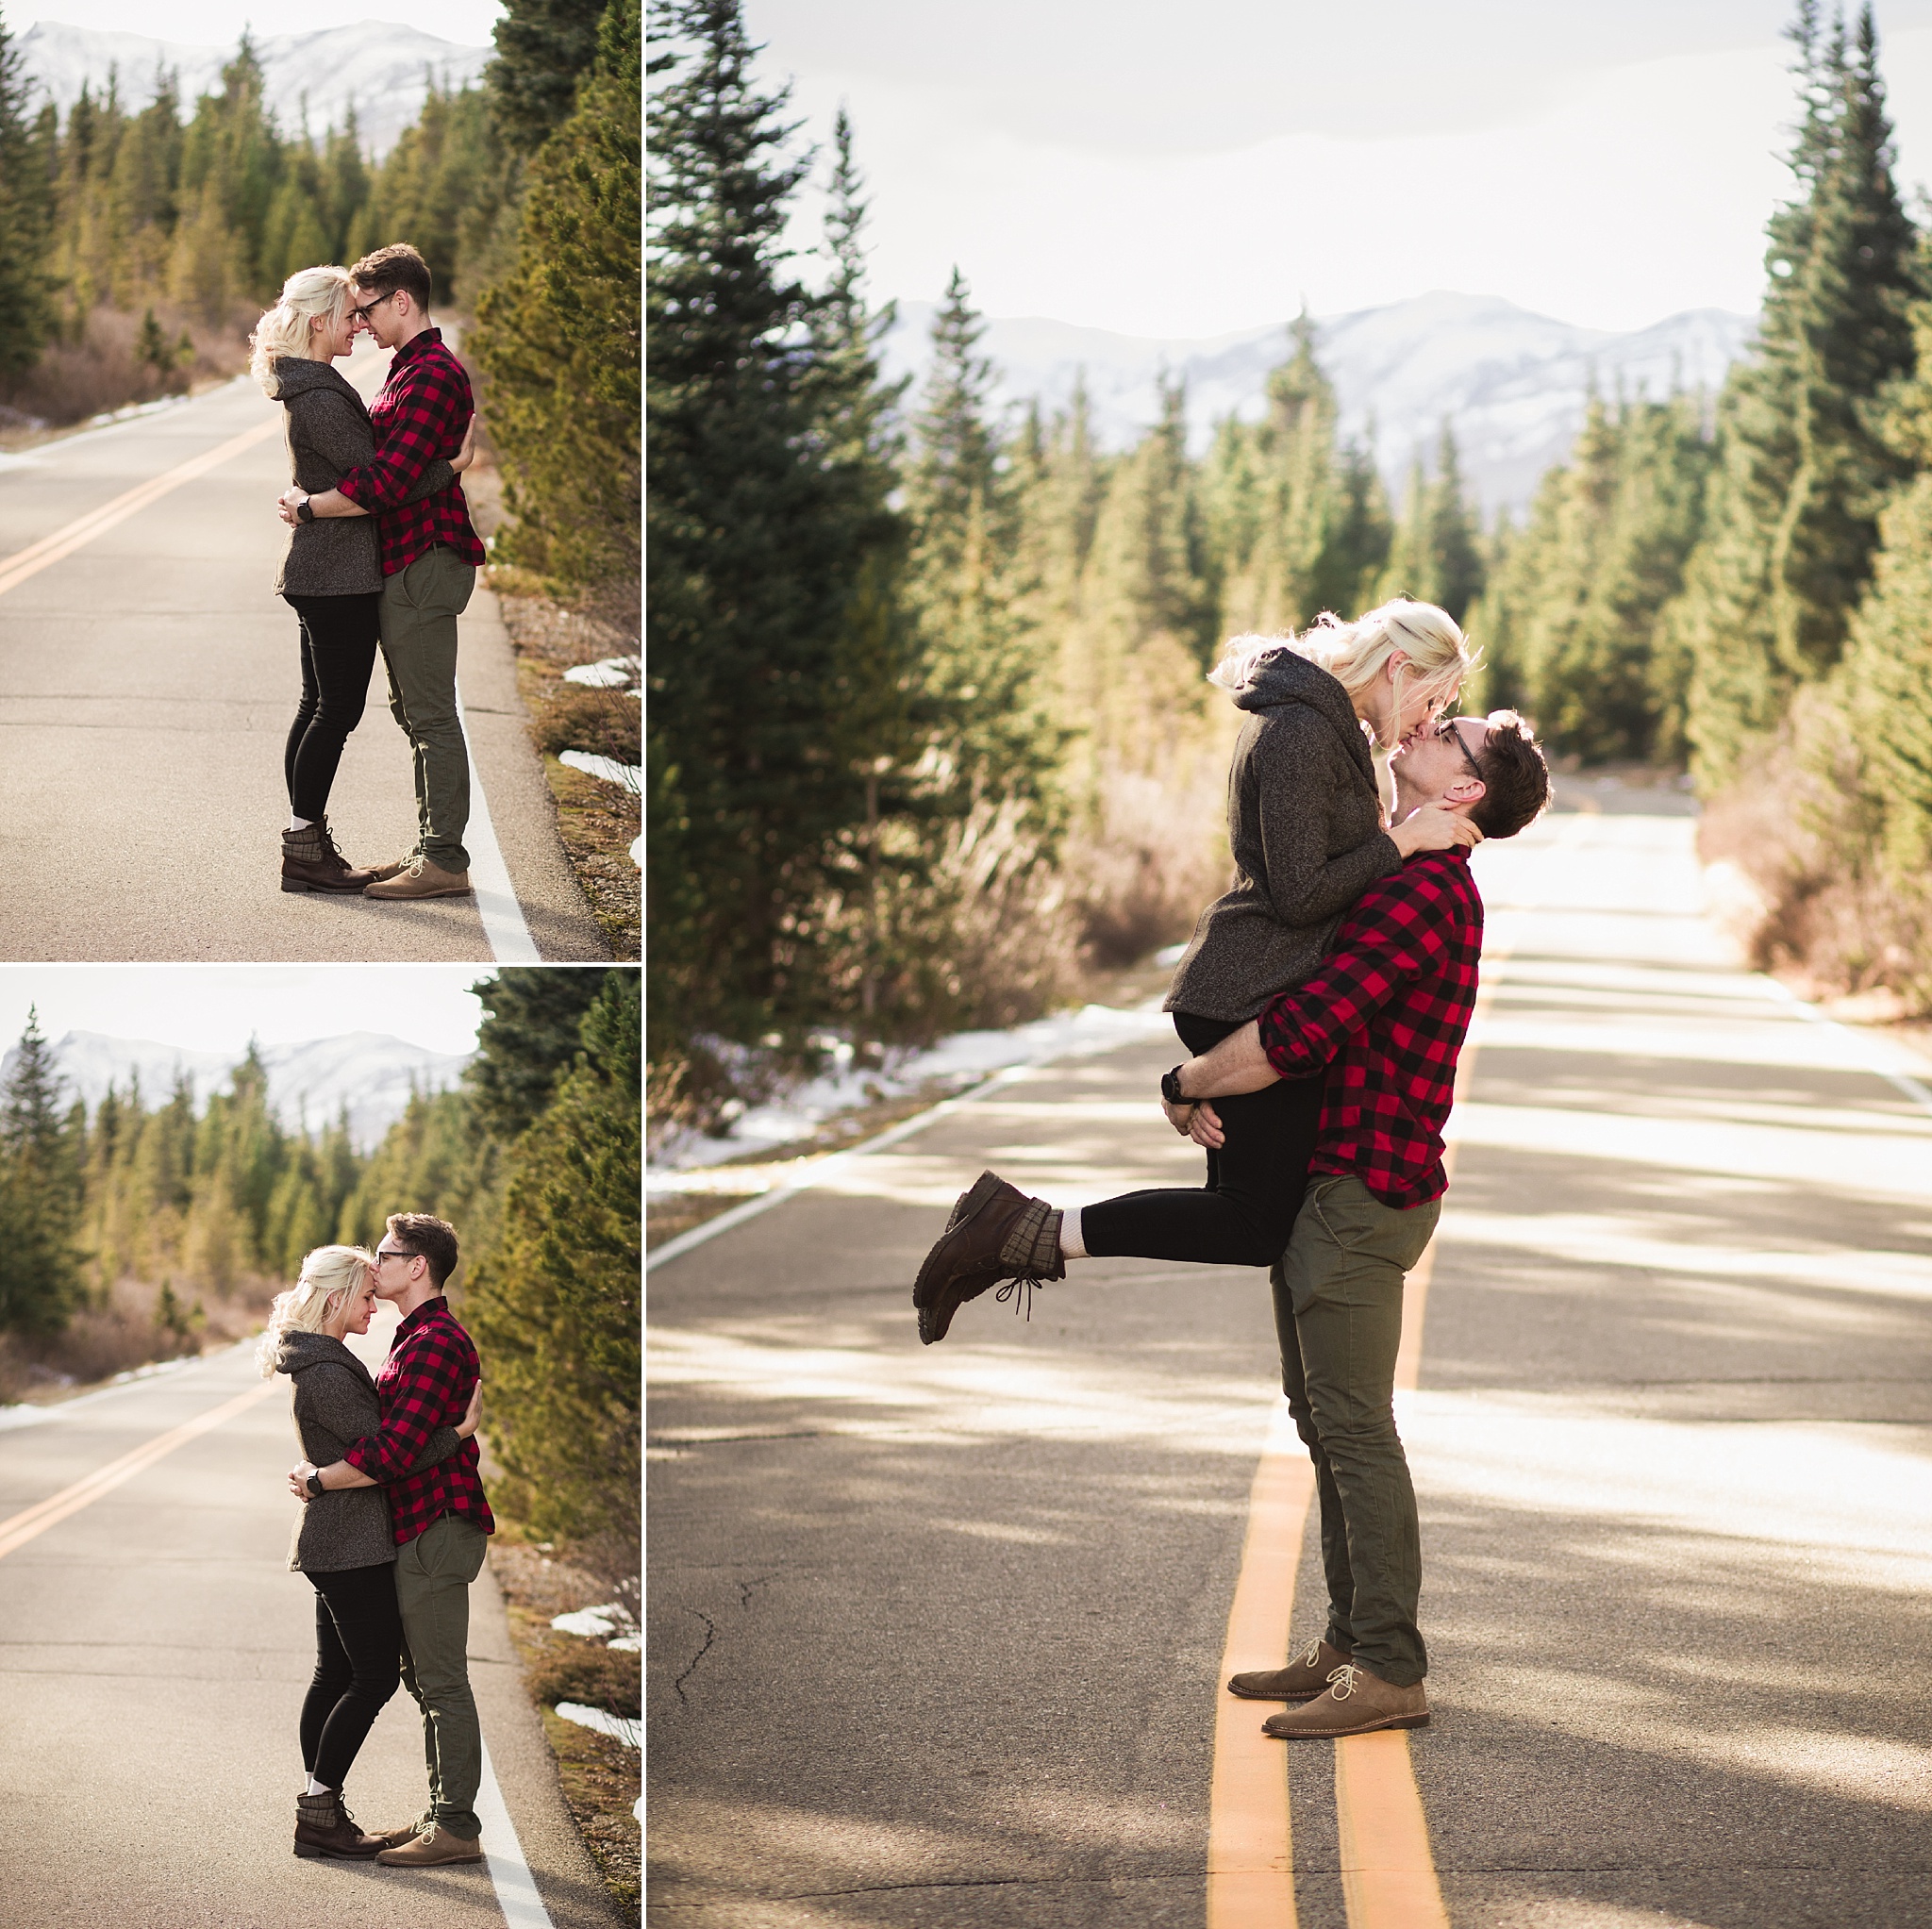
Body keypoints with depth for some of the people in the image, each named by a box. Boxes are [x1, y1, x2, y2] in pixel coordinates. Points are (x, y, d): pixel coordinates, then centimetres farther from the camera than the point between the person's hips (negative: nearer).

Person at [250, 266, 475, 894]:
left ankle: (307, 841, 17)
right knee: (338, 708, -5)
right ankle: (305, 849, -2)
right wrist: (454, 465, -12)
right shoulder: (320, 398, -19)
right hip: (339, 574, -10)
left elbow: (365, 462, 21)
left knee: (319, 705, 13)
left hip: (317, 571, 10)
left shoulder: (309, 388, 14)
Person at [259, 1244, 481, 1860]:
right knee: (375, 1675, -6)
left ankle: (317, 1809, 15)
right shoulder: (327, 1373, -19)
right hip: (353, 1543, -10)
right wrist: (461, 1430, -18)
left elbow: (371, 1438, 21)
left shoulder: (320, 1363, 15)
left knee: (335, 1674, 12)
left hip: (332, 1542, 10)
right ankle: (320, 1809, -3)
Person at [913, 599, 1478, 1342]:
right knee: (1256, 1228, -7)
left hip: (1236, 1001, 11)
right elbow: (1299, 895, -19)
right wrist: (1403, 840, -12)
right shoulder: (1302, 732, -15)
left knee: (1241, 1208, 10)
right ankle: (1028, 1235, -9)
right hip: (1259, 999, -11)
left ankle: (1013, 1234, 7)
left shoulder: (1318, 724, 18)